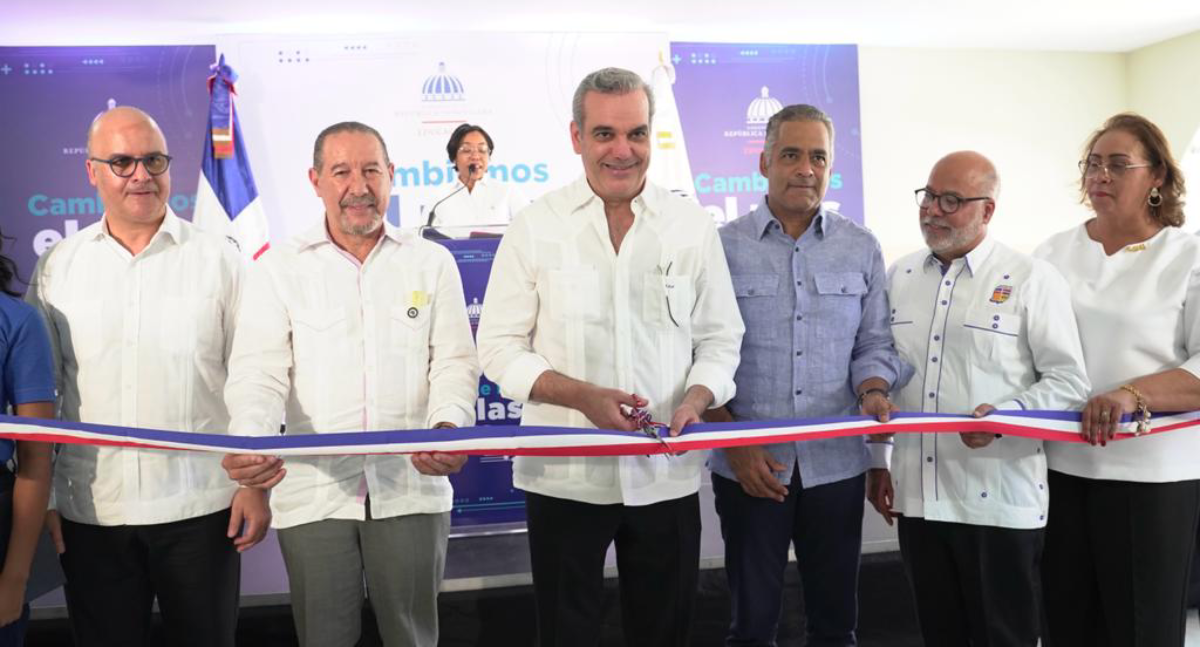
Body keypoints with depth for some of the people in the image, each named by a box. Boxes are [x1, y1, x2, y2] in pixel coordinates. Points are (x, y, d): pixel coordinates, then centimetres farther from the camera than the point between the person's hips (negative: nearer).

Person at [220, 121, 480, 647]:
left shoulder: (432, 263, 7)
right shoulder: (278, 269, 4)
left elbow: (454, 361, 3)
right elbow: (259, 372, -4)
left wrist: (449, 426, -18)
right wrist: (249, 441, -24)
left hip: (411, 487, 1)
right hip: (313, 491, 0)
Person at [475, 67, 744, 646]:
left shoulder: (692, 225, 2)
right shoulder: (536, 226, -3)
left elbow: (720, 337, 7)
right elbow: (499, 346, -3)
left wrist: (696, 399, -14)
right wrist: (582, 396, -18)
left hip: (667, 474, 2)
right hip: (564, 475, -1)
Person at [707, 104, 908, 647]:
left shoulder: (861, 249, 5)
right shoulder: (723, 247, -2)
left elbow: (874, 343, 9)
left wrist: (873, 390, -13)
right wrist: (736, 444, -9)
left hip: (836, 462, 2)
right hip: (749, 465, -2)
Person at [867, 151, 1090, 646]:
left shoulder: (1032, 280, -4)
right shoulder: (899, 277, 10)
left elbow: (1069, 381, -6)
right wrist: (877, 462, 14)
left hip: (998, 500, -4)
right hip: (918, 495, 4)